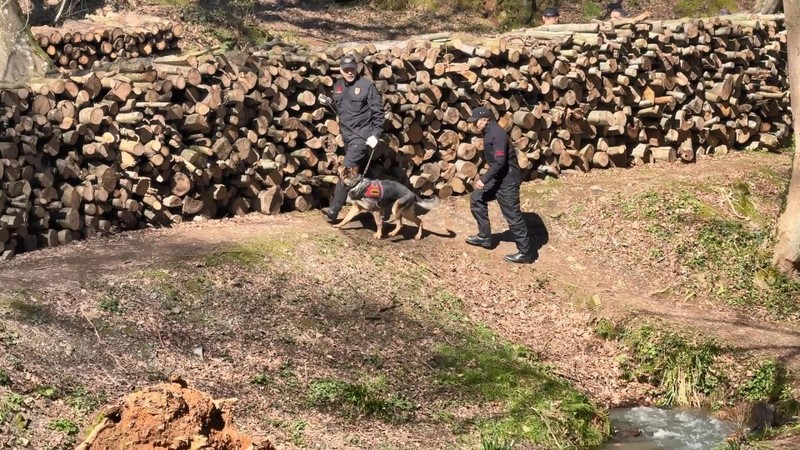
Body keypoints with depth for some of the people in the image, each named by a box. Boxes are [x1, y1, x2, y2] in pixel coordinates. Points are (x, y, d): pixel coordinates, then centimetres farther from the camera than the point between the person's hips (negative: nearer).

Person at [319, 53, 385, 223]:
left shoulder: (367, 85, -11)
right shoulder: (338, 86, 10)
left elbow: (378, 112, -10)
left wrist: (375, 134, -17)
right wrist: (327, 102, 3)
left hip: (362, 134, -8)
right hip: (347, 134, 8)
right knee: (358, 173, 13)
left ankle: (334, 209, -17)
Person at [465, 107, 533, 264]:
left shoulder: (497, 134, -21)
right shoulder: (489, 133, 10)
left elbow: (499, 162, -26)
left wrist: (484, 179, -26)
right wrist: (486, 178, 27)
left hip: (507, 179, -11)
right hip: (498, 177, 11)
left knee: (512, 215, -6)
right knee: (476, 198, 16)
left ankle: (525, 252, 1)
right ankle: (485, 237, 23)